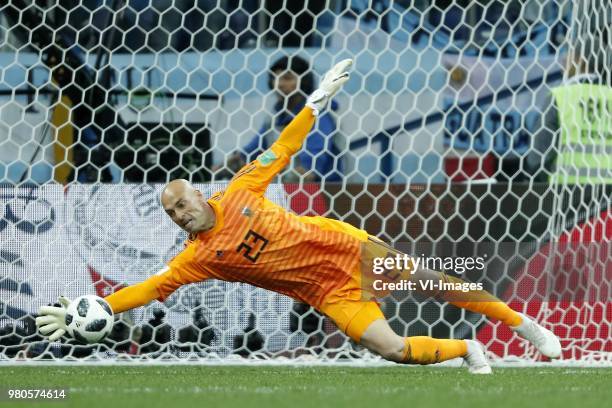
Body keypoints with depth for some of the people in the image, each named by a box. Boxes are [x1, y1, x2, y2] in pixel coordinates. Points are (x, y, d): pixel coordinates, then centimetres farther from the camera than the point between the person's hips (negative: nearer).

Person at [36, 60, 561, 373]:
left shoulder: (238, 194, -5)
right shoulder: (198, 258, -7)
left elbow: (280, 151, 3)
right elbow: (150, 288, -11)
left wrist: (318, 100, 0)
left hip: (348, 247, 1)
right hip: (331, 293, -1)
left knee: (439, 284, 1)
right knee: (392, 348, -17)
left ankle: (522, 323, 21)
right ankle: (466, 350, 11)